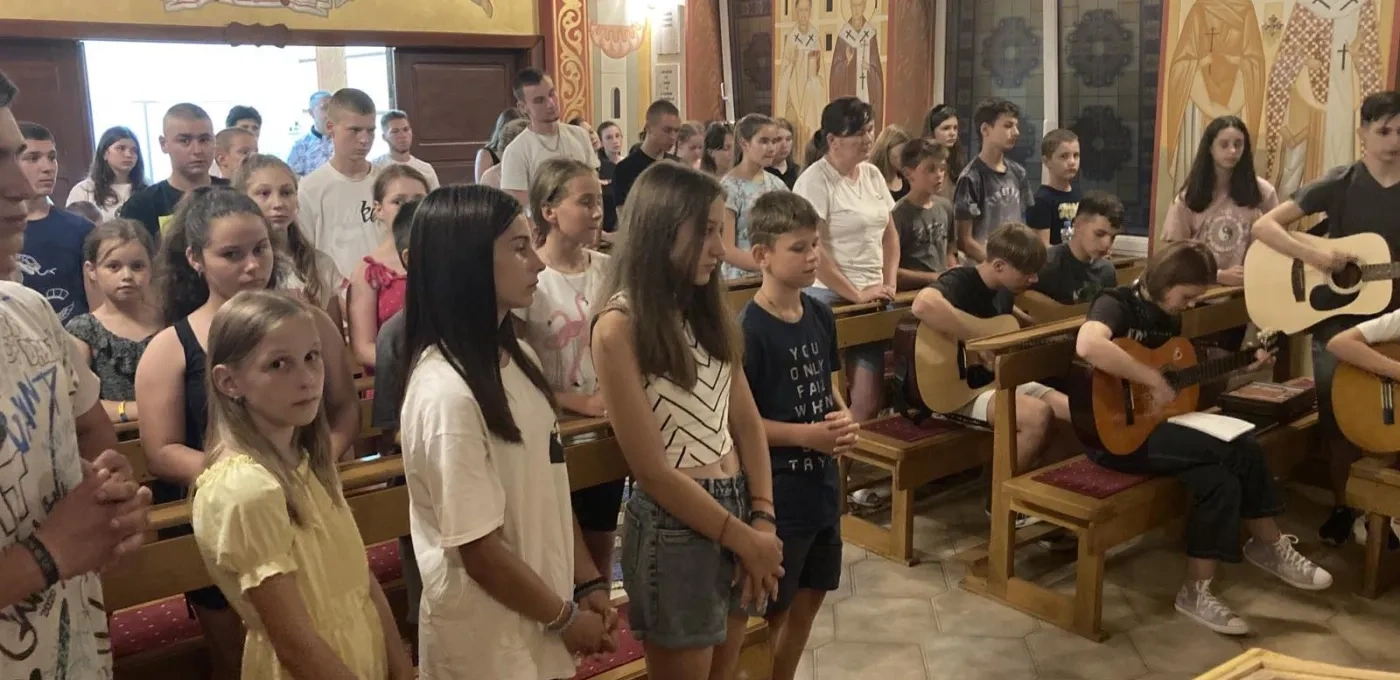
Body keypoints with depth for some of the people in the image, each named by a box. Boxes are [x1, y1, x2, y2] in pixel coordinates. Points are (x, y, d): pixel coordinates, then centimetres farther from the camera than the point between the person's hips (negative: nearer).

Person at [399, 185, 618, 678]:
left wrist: (587, 583, 5)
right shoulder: (446, 394, -24)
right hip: (489, 640, -7)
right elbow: (479, 550, -20)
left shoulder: (518, 358, 0)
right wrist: (566, 617, -9)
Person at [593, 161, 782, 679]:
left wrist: (762, 520, -5)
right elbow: (653, 472, -16)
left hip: (739, 508, 6)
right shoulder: (620, 327, -16)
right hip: (675, 527, -6)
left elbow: (746, 422, 6)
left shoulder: (707, 309, 5)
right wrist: (744, 540, -11)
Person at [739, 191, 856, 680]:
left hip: (821, 482, 8)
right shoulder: (748, 329, -19)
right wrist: (807, 435, -21)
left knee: (810, 599, 20)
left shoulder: (820, 316, 4)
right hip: (775, 491, -7)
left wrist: (843, 419, -5)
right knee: (771, 609, 7)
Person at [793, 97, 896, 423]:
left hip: (872, 297, 7)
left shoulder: (872, 174, 11)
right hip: (831, 297, -7)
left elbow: (889, 234, 18)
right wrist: (855, 294, -16)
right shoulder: (815, 181, -12)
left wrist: (889, 284, 5)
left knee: (870, 396, 3)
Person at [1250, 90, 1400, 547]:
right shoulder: (1339, 184, -5)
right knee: (1339, 417, 4)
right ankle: (1342, 506, 20)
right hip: (1336, 317, -1)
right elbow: (1263, 226, -12)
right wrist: (1315, 256, -24)